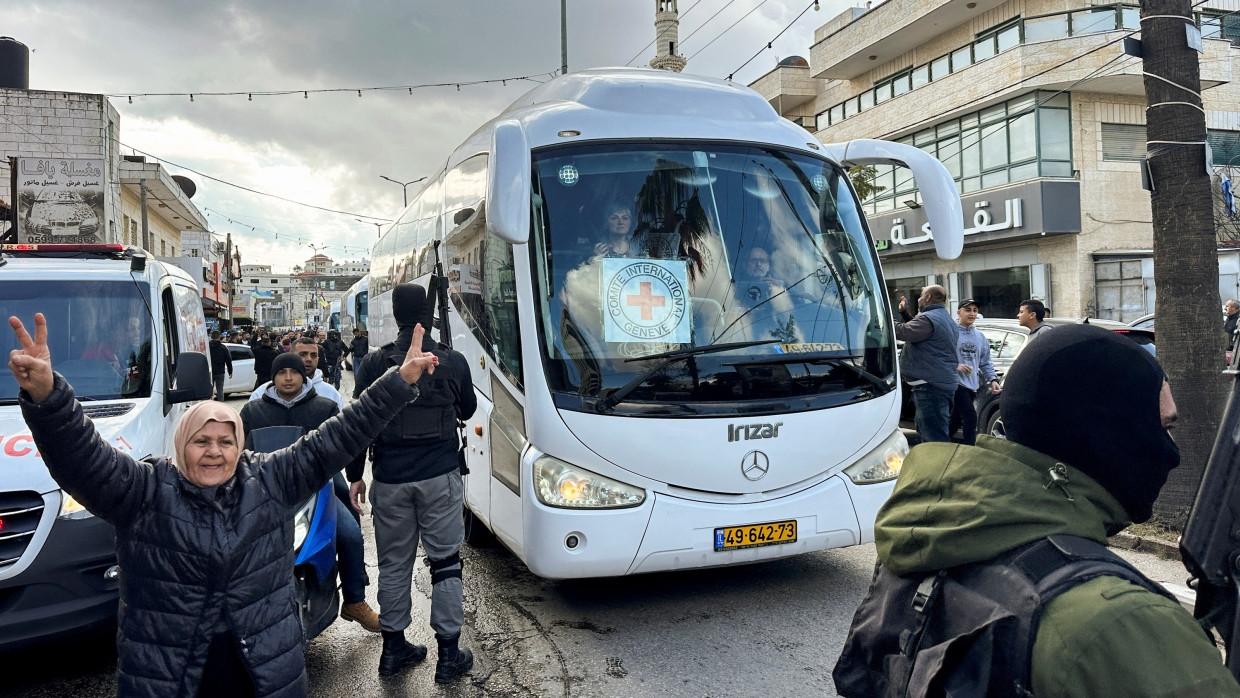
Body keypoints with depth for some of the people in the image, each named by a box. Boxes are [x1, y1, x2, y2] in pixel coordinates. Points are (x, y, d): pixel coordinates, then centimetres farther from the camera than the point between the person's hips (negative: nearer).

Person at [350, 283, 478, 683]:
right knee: (445, 562, 6)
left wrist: (354, 475, 11)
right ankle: (449, 655, 11)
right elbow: (467, 411, 11)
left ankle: (394, 648, 25)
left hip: (390, 480, 2)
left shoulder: (374, 363, -2)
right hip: (440, 477, -1)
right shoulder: (453, 362, -5)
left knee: (393, 564, 14)